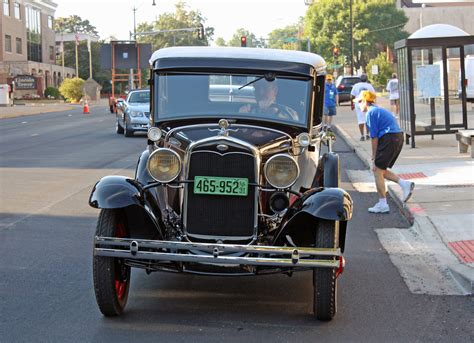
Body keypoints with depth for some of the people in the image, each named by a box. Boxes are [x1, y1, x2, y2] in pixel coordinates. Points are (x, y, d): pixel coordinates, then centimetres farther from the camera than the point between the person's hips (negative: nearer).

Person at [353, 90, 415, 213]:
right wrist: (375, 157, 22)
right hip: (398, 137, 9)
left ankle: (382, 204, 2)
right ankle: (405, 184, 2)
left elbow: (374, 137, -9)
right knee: (381, 170, 16)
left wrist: (374, 158, -4)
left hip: (389, 139, -9)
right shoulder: (380, 110, 24)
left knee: (378, 170, 0)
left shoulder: (371, 113, -6)